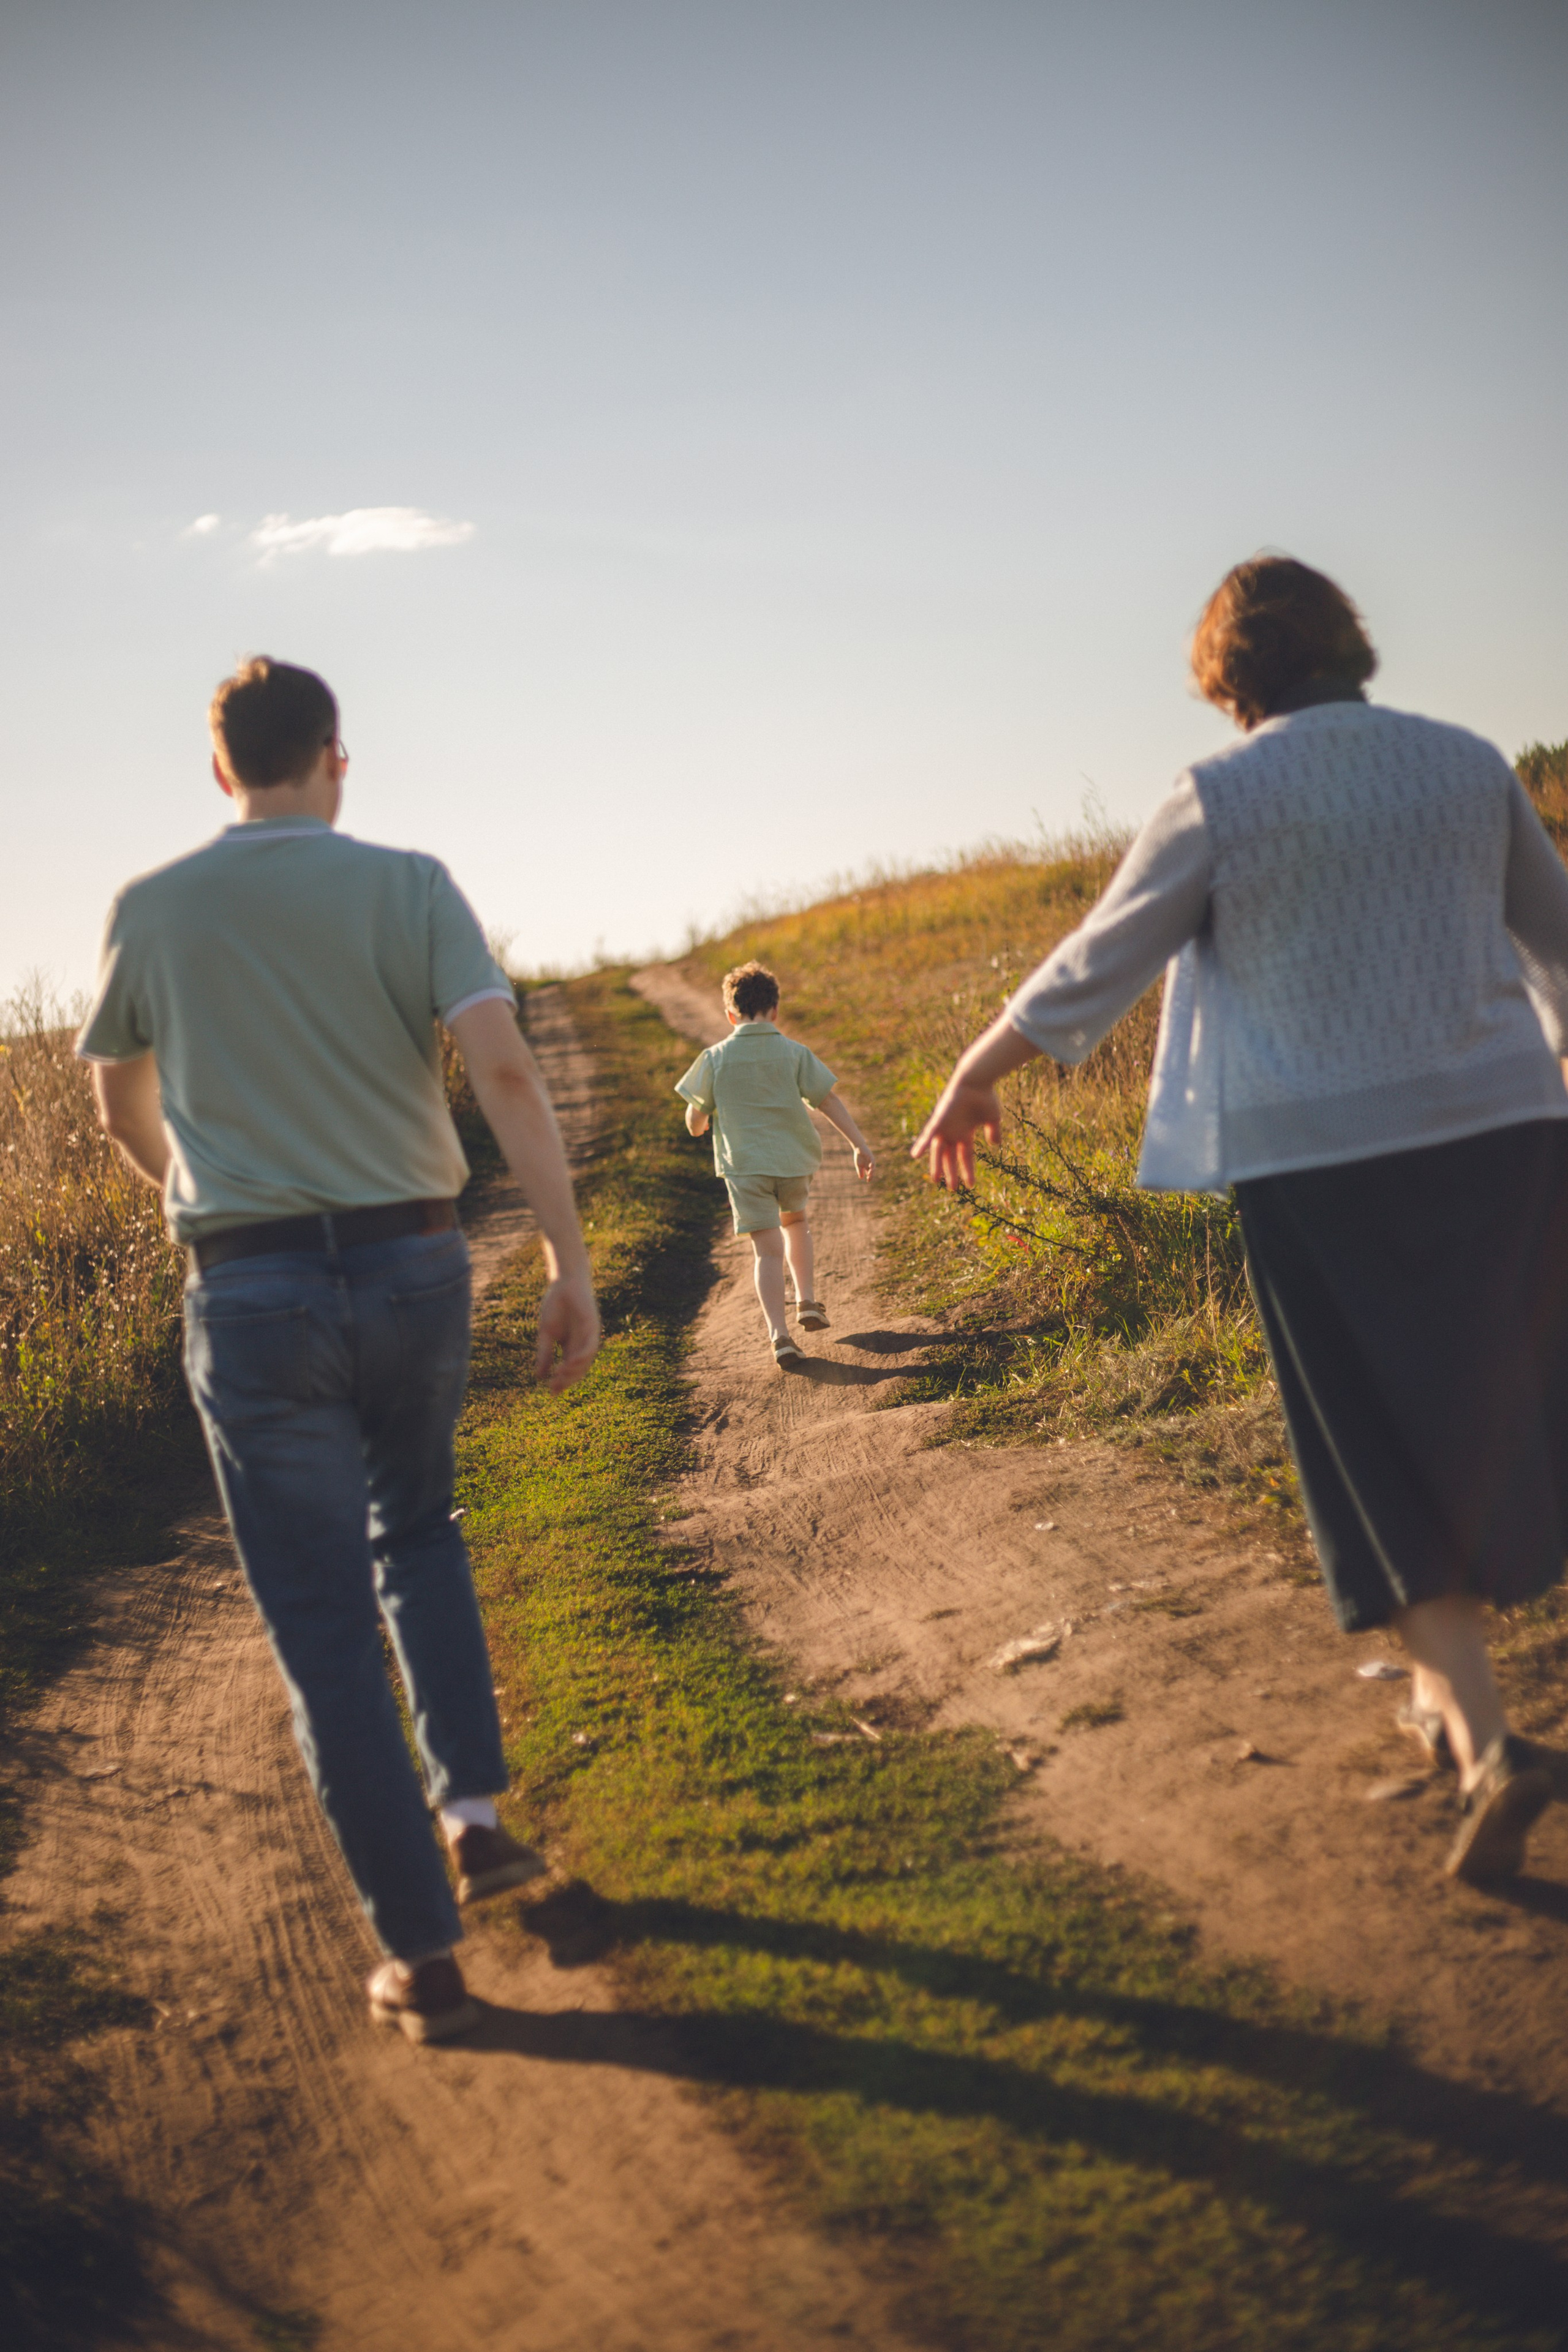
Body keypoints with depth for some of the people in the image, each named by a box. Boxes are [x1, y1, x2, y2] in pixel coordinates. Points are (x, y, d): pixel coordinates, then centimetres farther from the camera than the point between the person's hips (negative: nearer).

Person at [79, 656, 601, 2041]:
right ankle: (474, 1809, 18)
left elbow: (123, 1110, 17)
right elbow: (505, 1068, -15)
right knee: (415, 1535, 29)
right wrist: (573, 1263, -13)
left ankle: (423, 1958, 5)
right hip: (413, 1266, 1)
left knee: (326, 1626, 4)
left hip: (253, 1294, -1)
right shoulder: (409, 888, -2)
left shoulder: (149, 912, 2)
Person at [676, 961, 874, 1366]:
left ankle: (779, 1333, -16)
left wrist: (699, 1126, 26)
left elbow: (695, 1119, 3)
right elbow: (829, 1101, -4)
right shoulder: (794, 1054, -2)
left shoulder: (715, 1058, -3)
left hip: (745, 1165, -2)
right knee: (795, 1221, 31)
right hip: (794, 1158, 2)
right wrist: (860, 1145, -2)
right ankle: (807, 1300, 27)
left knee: (768, 1250, -3)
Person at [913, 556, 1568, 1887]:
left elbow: (1095, 969, 0)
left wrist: (976, 1077, 12)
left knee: (1386, 1451, 4)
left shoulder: (1220, 800, -6)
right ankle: (1447, 1688, 28)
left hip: (1322, 1158, -3)